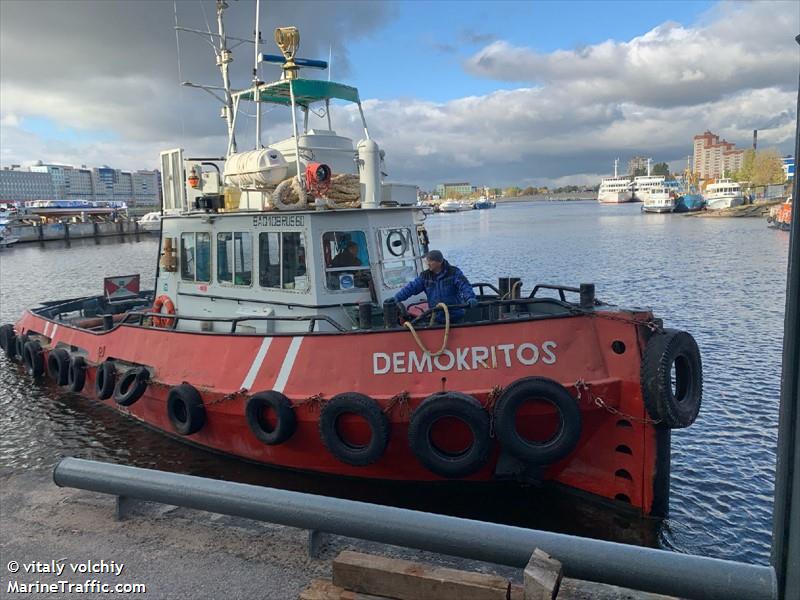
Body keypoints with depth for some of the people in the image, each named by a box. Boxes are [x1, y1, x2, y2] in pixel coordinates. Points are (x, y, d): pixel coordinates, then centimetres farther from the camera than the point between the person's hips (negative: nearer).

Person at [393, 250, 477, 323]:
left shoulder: (454, 272, -8)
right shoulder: (425, 276, 3)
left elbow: (464, 285, -19)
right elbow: (411, 287, 3)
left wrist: (470, 298, -38)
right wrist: (396, 298, -6)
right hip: (436, 319, 3)